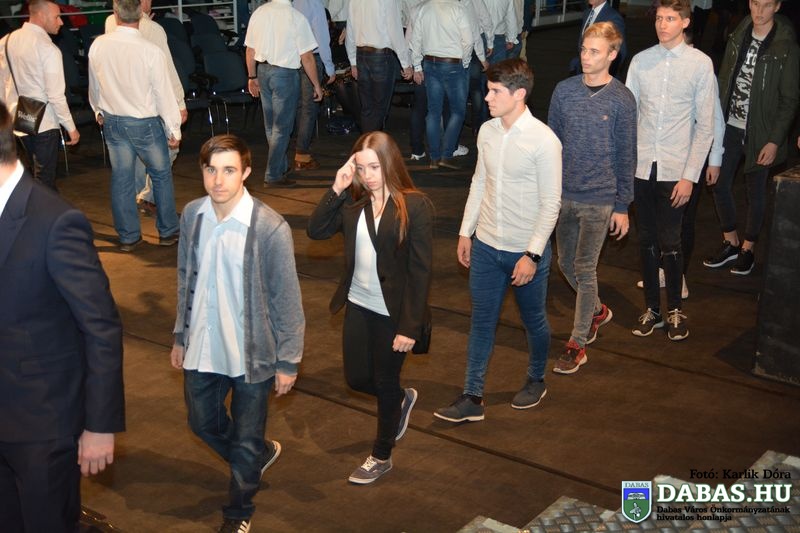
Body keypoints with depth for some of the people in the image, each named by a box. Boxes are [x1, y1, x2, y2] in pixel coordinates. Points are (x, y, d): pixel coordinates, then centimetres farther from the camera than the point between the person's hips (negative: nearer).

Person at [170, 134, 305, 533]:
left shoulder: (270, 227, -21)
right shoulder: (191, 215, -5)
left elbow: (286, 299, -13)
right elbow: (186, 280, 8)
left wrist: (288, 361, -9)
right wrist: (180, 337, 13)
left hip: (252, 353, -5)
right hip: (202, 349, 5)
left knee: (246, 440, 12)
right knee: (203, 423, 23)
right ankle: (261, 454, 51)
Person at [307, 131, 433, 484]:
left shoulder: (415, 206, -17)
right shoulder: (353, 202, -2)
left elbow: (421, 270, -17)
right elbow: (315, 230, -7)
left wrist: (410, 327, -18)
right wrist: (336, 190, -17)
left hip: (394, 313, -5)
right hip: (358, 305, 5)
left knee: (385, 383, 13)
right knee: (356, 378, 16)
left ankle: (381, 456, 35)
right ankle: (402, 399, 48)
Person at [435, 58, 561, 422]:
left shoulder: (544, 141, -19)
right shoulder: (487, 132, 0)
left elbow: (551, 204, -16)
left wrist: (532, 254, -17)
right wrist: (466, 232, 13)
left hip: (525, 251, -5)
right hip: (486, 246, 5)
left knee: (533, 320, 16)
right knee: (482, 321, 9)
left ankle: (536, 380, 39)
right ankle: (473, 397, 18)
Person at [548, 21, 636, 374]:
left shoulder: (621, 100, -9)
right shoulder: (564, 91, 0)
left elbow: (626, 156, -5)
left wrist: (622, 206, -5)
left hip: (599, 200, -4)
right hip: (564, 194, 4)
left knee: (584, 270, 0)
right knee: (566, 264, 15)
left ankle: (577, 343, 13)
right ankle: (597, 311, 41)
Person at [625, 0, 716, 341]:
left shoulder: (700, 64, -5)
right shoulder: (641, 61, 2)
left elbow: (705, 125, -4)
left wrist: (690, 175, -8)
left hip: (675, 169, -3)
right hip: (641, 166, 3)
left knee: (669, 243, 2)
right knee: (647, 241, 12)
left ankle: (675, 310, 23)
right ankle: (652, 309, 26)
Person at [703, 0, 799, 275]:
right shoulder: (738, 37, 3)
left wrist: (775, 141, -14)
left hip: (760, 132, -4)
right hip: (730, 126, 4)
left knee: (755, 191, 8)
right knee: (719, 183, 7)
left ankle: (748, 249, 24)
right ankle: (730, 243, 25)